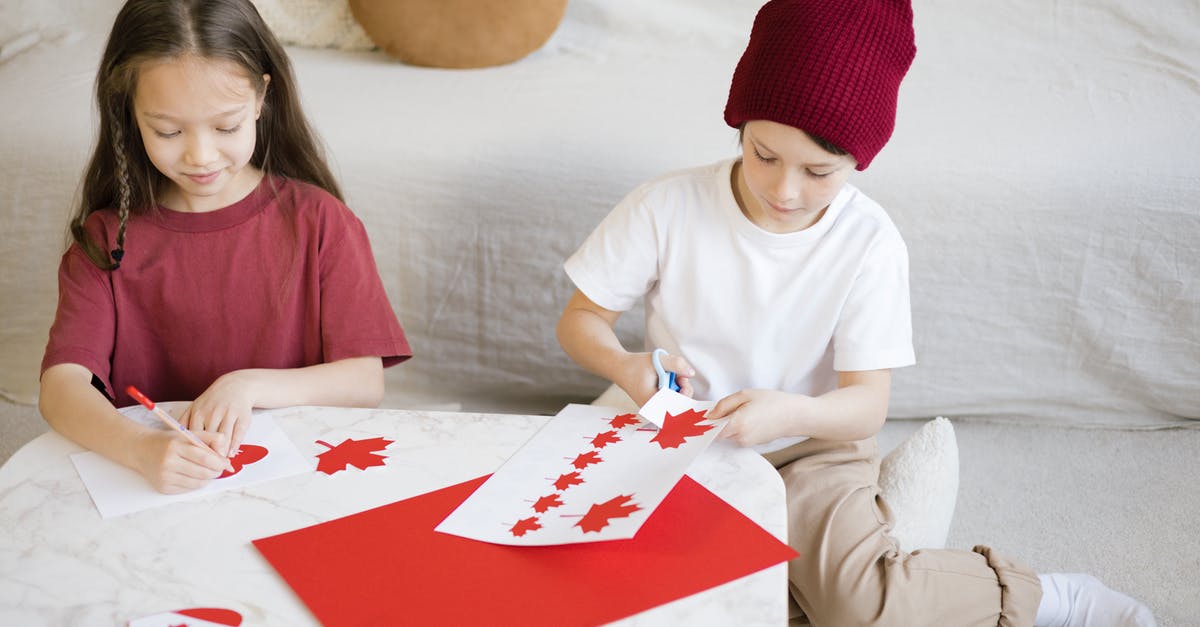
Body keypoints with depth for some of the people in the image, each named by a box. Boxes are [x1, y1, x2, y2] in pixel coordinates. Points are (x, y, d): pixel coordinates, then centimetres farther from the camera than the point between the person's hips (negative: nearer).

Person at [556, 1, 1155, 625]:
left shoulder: (870, 242, -14)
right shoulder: (665, 208, -13)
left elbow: (868, 403, -14)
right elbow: (580, 319, -3)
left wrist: (789, 413, -37)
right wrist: (624, 365, -27)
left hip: (811, 444, -1)